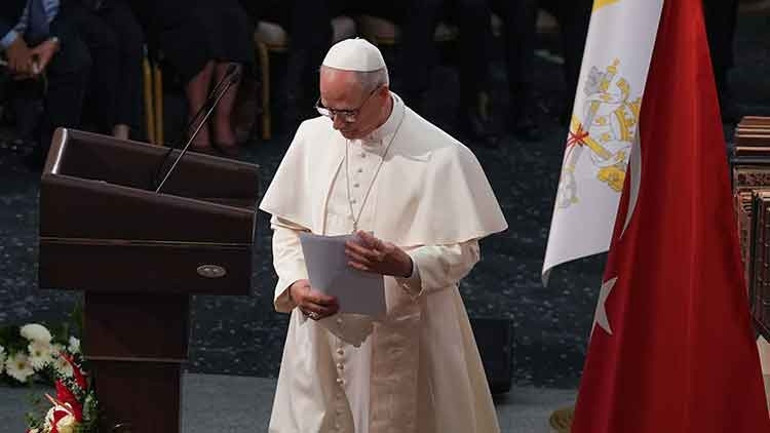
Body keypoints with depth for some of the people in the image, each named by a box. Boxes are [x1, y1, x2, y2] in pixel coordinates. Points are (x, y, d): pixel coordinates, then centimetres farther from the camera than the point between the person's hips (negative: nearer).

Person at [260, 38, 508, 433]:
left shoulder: (441, 157, -11)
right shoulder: (312, 137, 3)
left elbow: (462, 252, -7)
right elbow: (286, 226, 11)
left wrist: (403, 264, -26)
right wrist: (296, 285, -7)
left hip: (401, 338, -4)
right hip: (322, 327, 4)